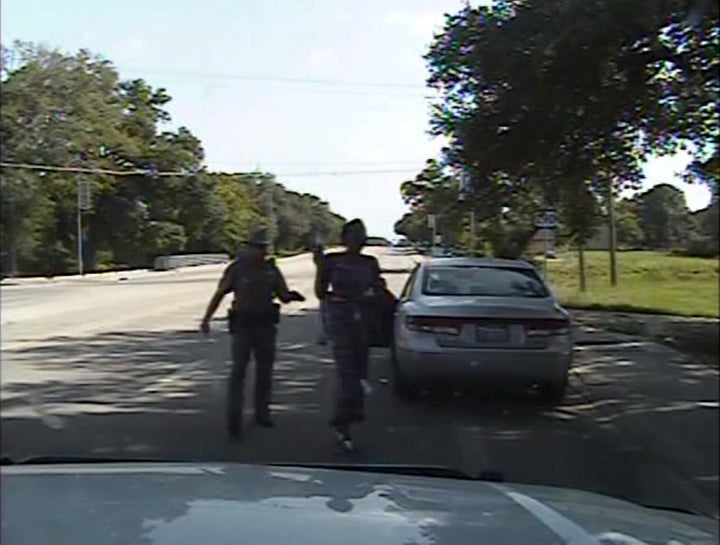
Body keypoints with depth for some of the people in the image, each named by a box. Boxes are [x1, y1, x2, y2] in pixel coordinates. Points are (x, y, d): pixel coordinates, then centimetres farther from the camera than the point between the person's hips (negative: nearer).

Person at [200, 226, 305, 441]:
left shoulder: (271, 269, 6)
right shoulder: (237, 269, -4)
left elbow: (283, 295, 9)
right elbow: (219, 294, -1)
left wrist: (292, 295, -14)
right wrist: (206, 318, -6)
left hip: (266, 326, 4)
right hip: (243, 326, -4)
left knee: (264, 370, 10)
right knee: (238, 370, -9)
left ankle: (261, 413, 23)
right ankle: (234, 419, -9)